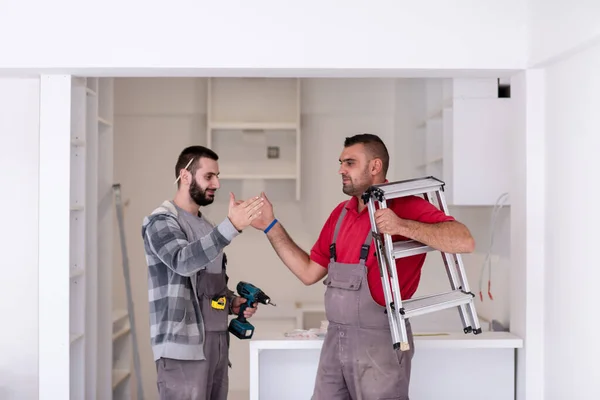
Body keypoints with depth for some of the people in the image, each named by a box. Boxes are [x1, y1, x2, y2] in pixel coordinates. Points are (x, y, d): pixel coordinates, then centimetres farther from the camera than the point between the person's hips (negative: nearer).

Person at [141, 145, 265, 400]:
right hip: (183, 345, -8)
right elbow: (183, 261, -26)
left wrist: (232, 303, 6)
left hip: (218, 341, 8)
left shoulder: (206, 226, 18)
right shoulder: (161, 221, -6)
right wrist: (232, 226, -35)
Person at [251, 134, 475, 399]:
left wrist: (403, 226, -31)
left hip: (380, 342, -6)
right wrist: (271, 226, 12)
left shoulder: (405, 206, -10)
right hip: (334, 340, 7)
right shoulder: (341, 213, 12)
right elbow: (309, 272, 15)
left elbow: (464, 241, -23)